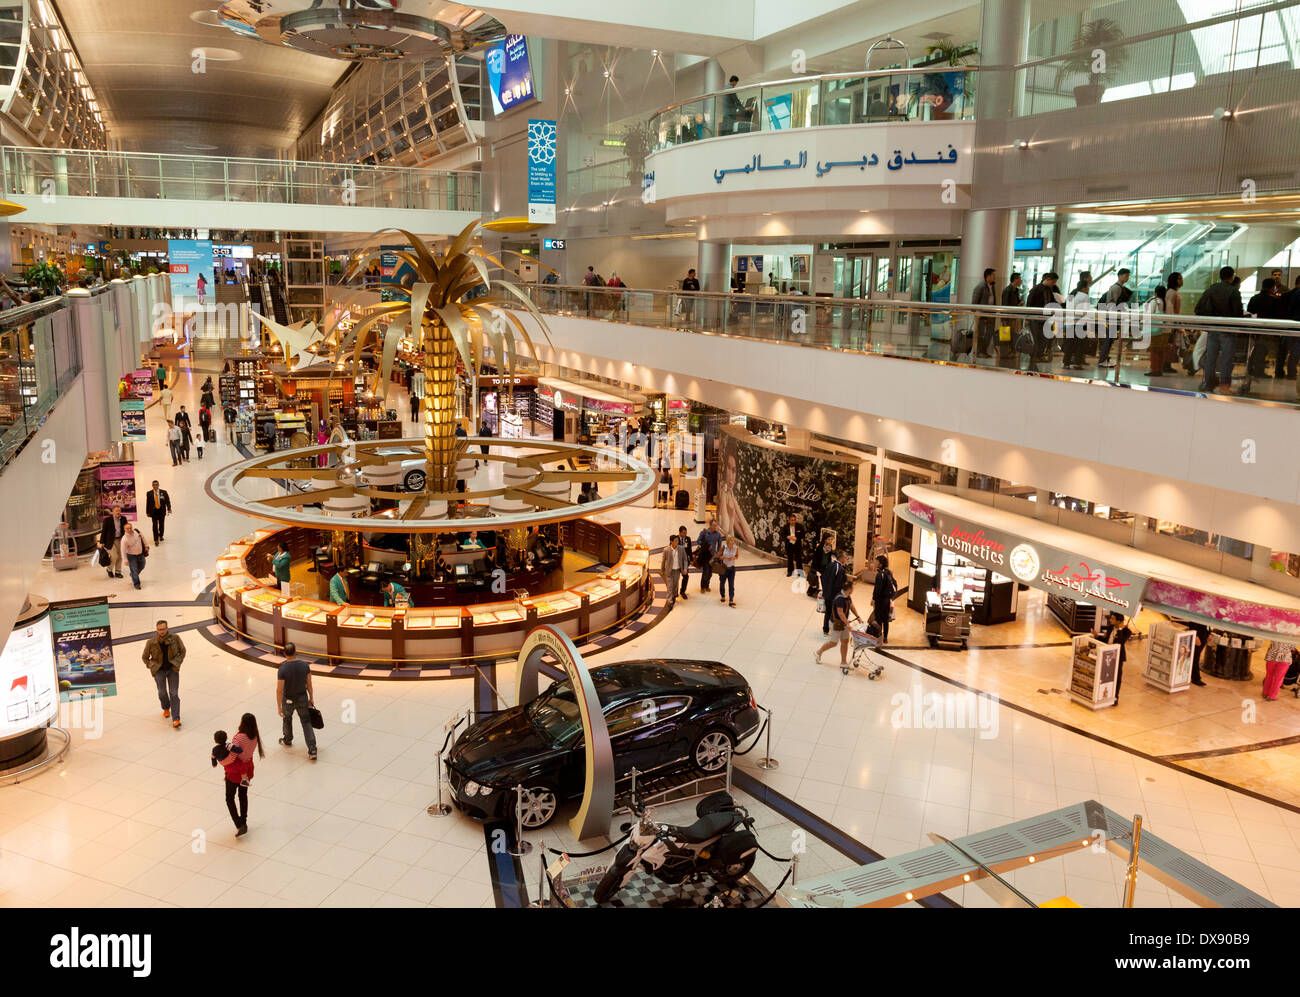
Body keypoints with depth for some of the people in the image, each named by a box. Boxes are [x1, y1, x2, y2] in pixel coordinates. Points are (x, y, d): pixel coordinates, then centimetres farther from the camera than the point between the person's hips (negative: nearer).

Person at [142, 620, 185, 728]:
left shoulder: (175, 638, -11)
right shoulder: (151, 642, -12)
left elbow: (182, 650, 7)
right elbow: (144, 657, 5)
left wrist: (178, 662, 0)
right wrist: (151, 666, -2)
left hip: (172, 669, 0)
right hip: (159, 670, 0)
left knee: (174, 694, -5)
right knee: (162, 692, 8)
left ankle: (175, 719, -6)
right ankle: (166, 709, 41)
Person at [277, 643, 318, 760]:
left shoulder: (282, 669, -23)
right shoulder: (304, 665, -13)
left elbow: (279, 690, -20)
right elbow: (309, 684, -3)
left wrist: (279, 707, -11)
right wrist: (311, 698, 10)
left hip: (288, 700, -2)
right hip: (303, 698, 2)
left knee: (287, 719, 27)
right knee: (306, 723, 10)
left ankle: (287, 740, 52)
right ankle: (312, 750, 0)